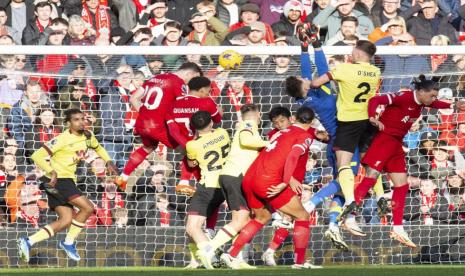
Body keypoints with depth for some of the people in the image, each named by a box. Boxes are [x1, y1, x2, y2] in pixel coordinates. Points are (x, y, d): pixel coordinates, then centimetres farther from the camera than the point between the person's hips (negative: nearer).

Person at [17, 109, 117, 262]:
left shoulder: (88, 137, 7)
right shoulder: (63, 139, -16)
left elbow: (97, 147, 31)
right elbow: (38, 156, -19)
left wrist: (108, 162, 16)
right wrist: (52, 172, -30)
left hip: (68, 180, 9)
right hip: (57, 180, -9)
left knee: (66, 221, 1)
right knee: (87, 208, -14)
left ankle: (28, 242, -2)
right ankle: (69, 243, 1)